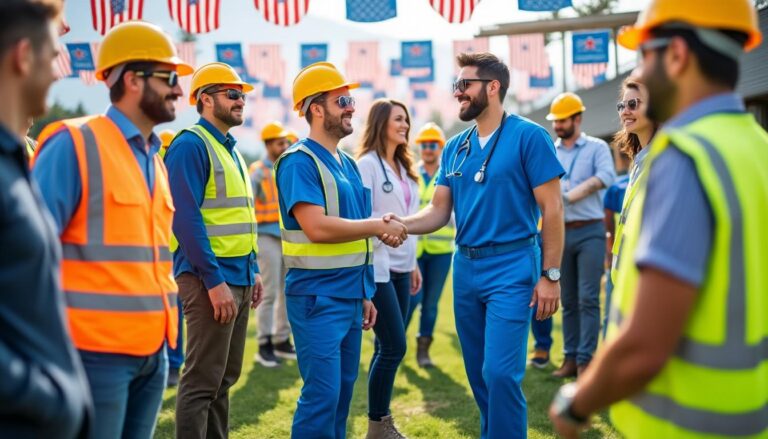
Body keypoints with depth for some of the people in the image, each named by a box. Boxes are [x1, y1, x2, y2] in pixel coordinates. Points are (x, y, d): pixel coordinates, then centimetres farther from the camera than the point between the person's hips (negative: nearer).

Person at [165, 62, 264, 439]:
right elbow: (185, 218, -19)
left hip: (238, 275, 9)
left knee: (226, 376, 15)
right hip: (210, 277, -9)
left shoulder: (230, 149, 17)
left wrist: (253, 270, 16)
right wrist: (214, 281, -22)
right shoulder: (191, 145, -11)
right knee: (202, 380, -5)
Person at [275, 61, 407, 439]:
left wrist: (365, 294, 19)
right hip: (317, 297, -8)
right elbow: (317, 227, -23)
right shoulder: (299, 161, -11)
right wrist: (379, 226, -14)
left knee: (343, 391, 13)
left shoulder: (346, 163, 15)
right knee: (322, 394, -8)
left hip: (350, 296, 8)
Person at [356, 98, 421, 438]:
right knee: (394, 347, -8)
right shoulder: (367, 164, -9)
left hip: (400, 267, 8)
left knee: (387, 347, 10)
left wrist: (412, 262, 17)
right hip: (377, 267, -7)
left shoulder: (403, 167, 15)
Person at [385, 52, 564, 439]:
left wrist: (551, 275, -12)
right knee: (478, 373, 14)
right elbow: (439, 211, 9)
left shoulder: (528, 137, -8)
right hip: (465, 267, 6)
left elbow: (551, 209, -9)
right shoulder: (454, 148, 10)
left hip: (511, 266, -6)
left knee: (500, 372, -11)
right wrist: (402, 224, -11)